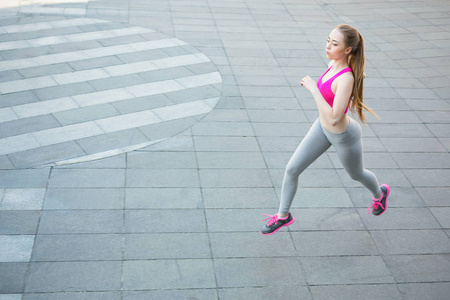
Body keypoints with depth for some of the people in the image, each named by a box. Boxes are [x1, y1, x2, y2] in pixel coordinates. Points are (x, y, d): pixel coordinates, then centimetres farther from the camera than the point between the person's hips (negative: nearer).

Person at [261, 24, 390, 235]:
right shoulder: (333, 64, -12)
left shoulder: (346, 78, -35)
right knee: (291, 169, 4)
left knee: (356, 175, 23)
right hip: (323, 127, 7)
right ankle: (283, 216, 25)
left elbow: (333, 119, -39)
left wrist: (313, 88, -37)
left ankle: (379, 194, 58)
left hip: (344, 136, -7)